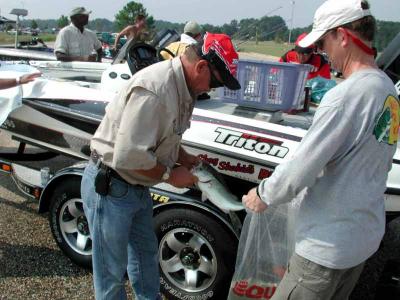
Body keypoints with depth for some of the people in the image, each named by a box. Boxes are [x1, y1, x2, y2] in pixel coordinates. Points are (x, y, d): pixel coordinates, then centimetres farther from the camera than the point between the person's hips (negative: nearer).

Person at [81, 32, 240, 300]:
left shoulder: (183, 88, 0)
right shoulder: (154, 88, -30)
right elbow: (128, 155, -31)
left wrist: (184, 158, 0)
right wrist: (170, 175, -18)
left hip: (137, 187, 9)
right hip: (109, 188, -9)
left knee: (146, 252, 26)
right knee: (112, 272, 9)